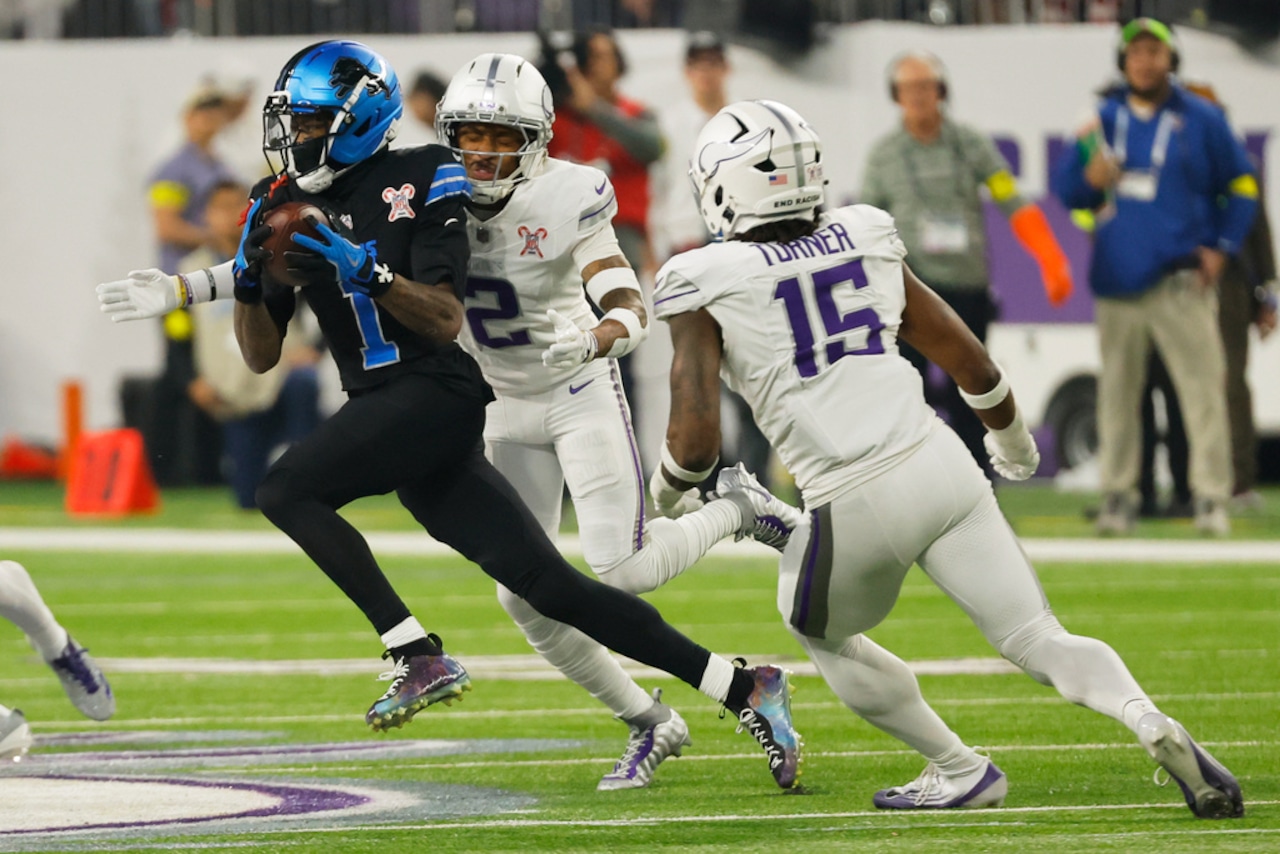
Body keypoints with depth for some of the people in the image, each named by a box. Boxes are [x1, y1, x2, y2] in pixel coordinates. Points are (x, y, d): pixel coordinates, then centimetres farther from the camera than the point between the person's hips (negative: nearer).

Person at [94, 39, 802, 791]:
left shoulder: (417, 182, -5)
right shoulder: (290, 208, 14)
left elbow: (446, 323, -11)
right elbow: (262, 355, 13)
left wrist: (368, 271, -22)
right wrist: (248, 275, -3)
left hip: (437, 394, -7)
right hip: (386, 413, 7)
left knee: (288, 490, -22)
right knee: (551, 587, 2)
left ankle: (421, 658, -19)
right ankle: (744, 689, 4)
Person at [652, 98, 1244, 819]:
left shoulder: (705, 286, 0)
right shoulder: (865, 242, 13)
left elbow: (696, 439, -6)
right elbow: (974, 366, 17)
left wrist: (672, 487, 17)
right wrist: (1011, 438, 37)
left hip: (856, 504, -3)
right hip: (941, 464, 3)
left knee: (822, 631, 26)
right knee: (1039, 639, 6)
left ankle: (959, 771, 24)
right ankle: (1150, 721, -20)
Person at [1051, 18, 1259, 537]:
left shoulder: (1202, 120, 5)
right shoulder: (1104, 121, 12)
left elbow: (1242, 187, 10)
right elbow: (1064, 188, 15)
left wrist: (1222, 247, -1)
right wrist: (1090, 177, -8)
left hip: (1181, 280, -3)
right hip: (1117, 277, 3)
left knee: (1202, 386, -10)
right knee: (1117, 391, 5)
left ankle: (1211, 498, -9)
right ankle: (1118, 494, 12)